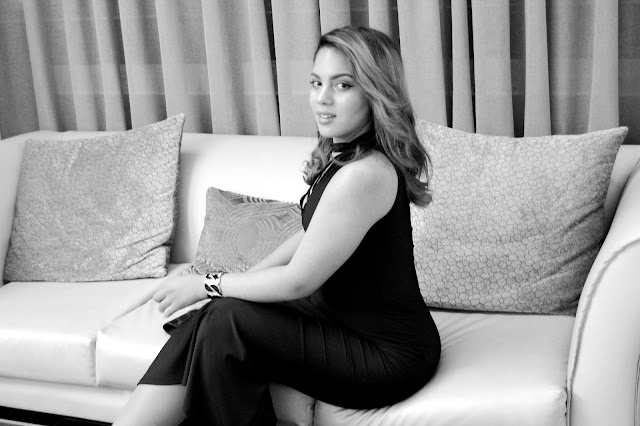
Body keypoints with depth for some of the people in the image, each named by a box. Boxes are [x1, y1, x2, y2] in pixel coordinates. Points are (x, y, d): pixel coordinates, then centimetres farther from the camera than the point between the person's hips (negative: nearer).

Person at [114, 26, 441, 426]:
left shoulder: (364, 174, -25)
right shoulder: (340, 155, 5)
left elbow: (298, 280, -20)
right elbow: (308, 237, 16)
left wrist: (208, 284, -8)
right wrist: (241, 281, 7)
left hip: (390, 356, -8)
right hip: (346, 320, 9)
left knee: (227, 323, -18)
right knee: (214, 317, -7)